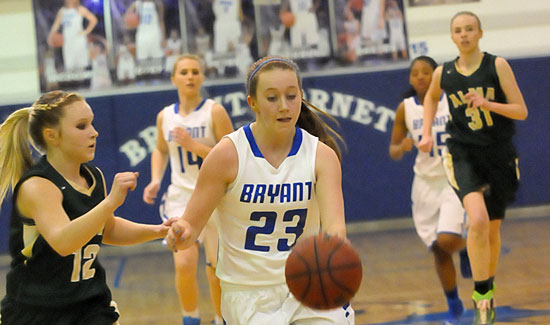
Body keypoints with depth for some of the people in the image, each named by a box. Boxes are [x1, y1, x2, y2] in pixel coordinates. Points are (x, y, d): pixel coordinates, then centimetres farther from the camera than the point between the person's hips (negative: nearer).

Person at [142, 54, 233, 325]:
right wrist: (155, 180, 6)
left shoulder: (214, 112, -8)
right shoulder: (165, 116, 4)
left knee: (217, 269, 6)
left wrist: (194, 145, -21)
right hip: (181, 197, 2)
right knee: (184, 264, -13)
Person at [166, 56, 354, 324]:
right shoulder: (228, 154, -10)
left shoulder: (322, 155, -6)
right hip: (248, 295, -1)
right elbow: (192, 225, -8)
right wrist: (181, 234, -32)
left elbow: (334, 225, -20)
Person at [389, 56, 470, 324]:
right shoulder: (405, 108, -3)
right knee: (438, 250, 7)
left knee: (447, 240, -22)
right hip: (426, 182, 3)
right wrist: (402, 147, -19)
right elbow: (393, 152, 3)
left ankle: (467, 248, 15)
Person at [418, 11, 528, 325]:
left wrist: (487, 103, -23)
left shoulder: (497, 66, -7)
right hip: (464, 156, 0)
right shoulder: (443, 73, 0)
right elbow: (431, 98, 24)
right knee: (478, 220, -25)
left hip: (500, 156, 0)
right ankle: (482, 293, -13)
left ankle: (488, 290, 37)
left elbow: (521, 111, -9)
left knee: (493, 228, 12)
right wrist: (427, 132, 11)